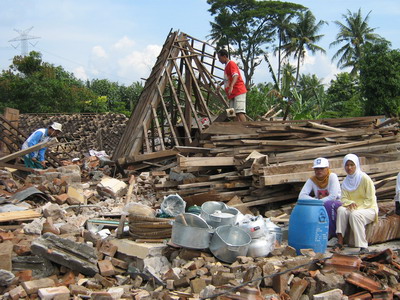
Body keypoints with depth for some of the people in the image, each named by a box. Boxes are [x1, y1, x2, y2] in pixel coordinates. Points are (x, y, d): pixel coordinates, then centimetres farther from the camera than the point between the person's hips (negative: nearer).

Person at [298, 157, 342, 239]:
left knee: (328, 204, -36)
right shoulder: (312, 180, -2)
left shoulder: (332, 177, -13)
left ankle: (332, 234, -19)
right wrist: (316, 201, -28)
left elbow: (333, 196, -24)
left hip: (335, 204, -3)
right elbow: (301, 196, -15)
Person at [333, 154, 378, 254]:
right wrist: (350, 203, -22)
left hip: (369, 209, -5)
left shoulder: (365, 178, -10)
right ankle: (340, 242, -29)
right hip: (353, 208, 5)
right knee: (341, 210, -26)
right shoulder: (345, 182, 7)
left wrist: (357, 208, -23)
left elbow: (370, 200, -12)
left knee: (355, 215, -35)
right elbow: (343, 199, 1)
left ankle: (363, 246, -31)